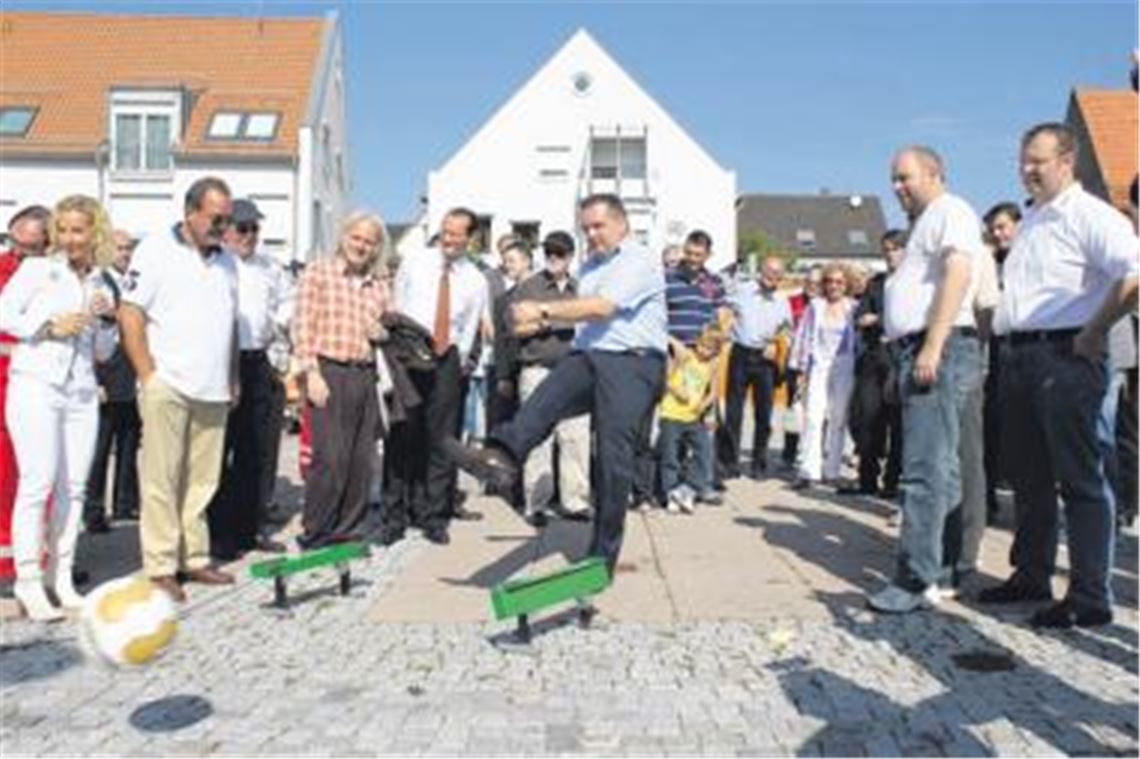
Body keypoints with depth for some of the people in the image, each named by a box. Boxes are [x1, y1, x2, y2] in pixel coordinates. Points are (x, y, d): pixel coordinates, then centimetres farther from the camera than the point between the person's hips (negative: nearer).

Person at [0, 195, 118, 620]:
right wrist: (51, 326, -11)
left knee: (73, 486, 3)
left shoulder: (100, 284, 16)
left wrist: (108, 319, 2)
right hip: (36, 385, -4)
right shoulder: (37, 269, 6)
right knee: (38, 481, -11)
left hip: (81, 392, 4)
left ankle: (61, 577, 12)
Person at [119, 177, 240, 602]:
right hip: (167, 387, -5)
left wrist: (233, 379, 15)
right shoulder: (156, 250, -1)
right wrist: (149, 377, -10)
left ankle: (194, 558, 18)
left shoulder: (226, 260, 17)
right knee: (161, 481, -2)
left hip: (213, 391, 6)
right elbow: (130, 316, -6)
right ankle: (160, 567, 4)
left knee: (202, 481, 9)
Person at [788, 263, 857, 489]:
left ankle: (830, 470, 16)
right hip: (818, 366, 0)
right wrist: (800, 368, 5)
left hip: (844, 368, 0)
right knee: (813, 416, -11)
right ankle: (808, 471, -14)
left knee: (838, 419, 5)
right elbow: (803, 337, 10)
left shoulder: (852, 308, 5)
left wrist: (857, 370, 1)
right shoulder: (815, 306, 9)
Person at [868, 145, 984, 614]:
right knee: (937, 467, 13)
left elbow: (957, 274, -17)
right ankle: (945, 567, 21)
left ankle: (917, 581, -10)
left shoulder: (950, 211, -3)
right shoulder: (924, 223, 27)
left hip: (941, 348, -10)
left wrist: (933, 347, -24)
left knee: (925, 469, -12)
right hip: (918, 350, 10)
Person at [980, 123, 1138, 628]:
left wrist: (1094, 333, -16)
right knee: (1028, 476, 15)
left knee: (1080, 479, -4)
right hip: (1019, 358, 9)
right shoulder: (1030, 221, 19)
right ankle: (1031, 576, 27)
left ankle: (1090, 597, 3)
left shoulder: (1090, 216, -8)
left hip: (1064, 356, -9)